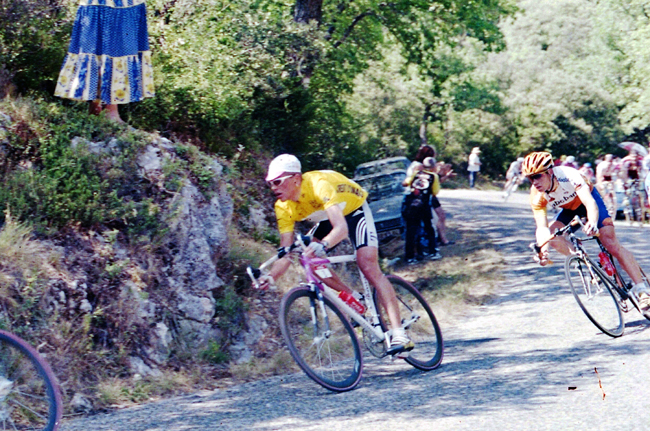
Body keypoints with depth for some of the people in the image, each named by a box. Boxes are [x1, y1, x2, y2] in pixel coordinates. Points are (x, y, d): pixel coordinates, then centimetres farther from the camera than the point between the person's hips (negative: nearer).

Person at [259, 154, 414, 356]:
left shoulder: (319, 185, -39)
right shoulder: (283, 208, -20)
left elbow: (342, 228, -50)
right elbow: (286, 252, -20)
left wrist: (322, 245, -68)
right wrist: (271, 276, -38)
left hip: (354, 210, -7)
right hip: (328, 219, 7)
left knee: (368, 267, -22)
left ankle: (399, 333, -26)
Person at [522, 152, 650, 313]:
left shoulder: (568, 175, -39)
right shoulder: (537, 196, -27)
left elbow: (590, 203, -50)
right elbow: (541, 226, -33)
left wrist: (593, 222, -71)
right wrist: (543, 249, -53)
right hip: (569, 208, 5)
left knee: (612, 244, -16)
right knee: (551, 235, -21)